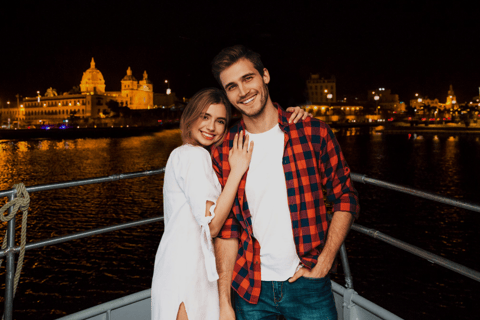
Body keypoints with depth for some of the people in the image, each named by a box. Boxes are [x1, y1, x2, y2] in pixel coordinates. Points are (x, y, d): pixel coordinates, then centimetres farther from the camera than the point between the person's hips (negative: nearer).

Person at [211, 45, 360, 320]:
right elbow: (226, 231, 0)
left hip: (307, 283, -1)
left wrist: (323, 264, -7)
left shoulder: (314, 133, -7)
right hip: (250, 287, 2)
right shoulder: (223, 153, -3)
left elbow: (346, 199, -1)